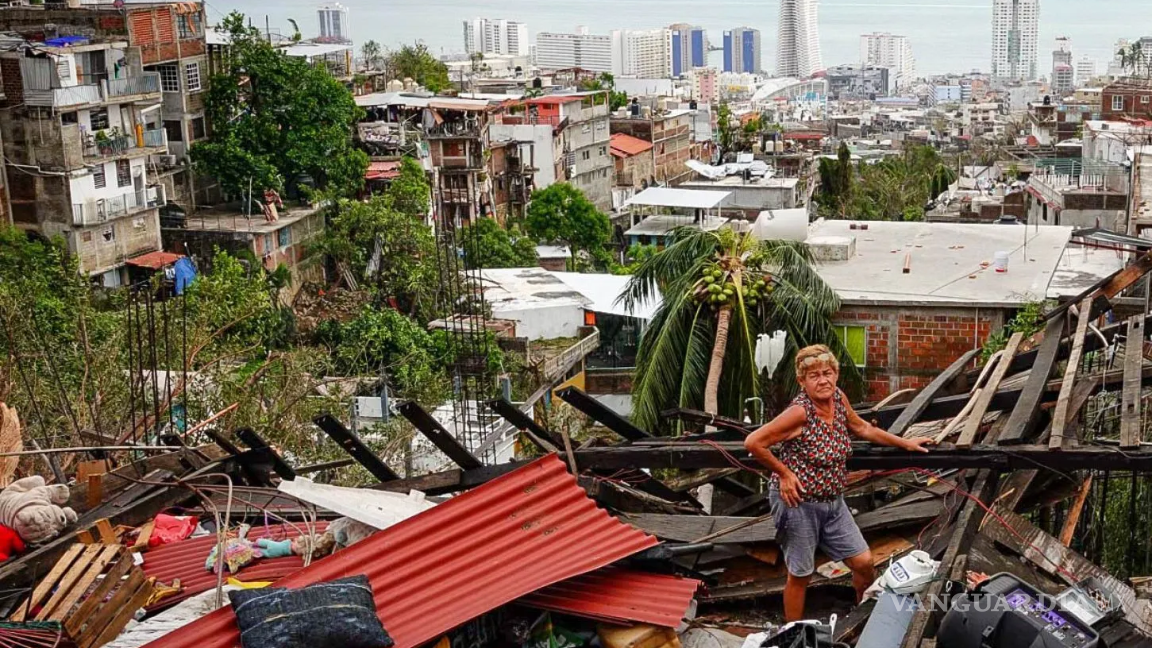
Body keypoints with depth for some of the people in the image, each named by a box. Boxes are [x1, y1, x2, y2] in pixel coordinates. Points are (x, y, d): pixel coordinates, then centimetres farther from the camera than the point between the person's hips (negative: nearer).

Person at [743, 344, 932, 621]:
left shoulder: (838, 398, -2)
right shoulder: (799, 412, -24)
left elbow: (862, 428, 18)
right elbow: (753, 443, -24)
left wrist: (906, 443, 23)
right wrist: (784, 473, -16)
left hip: (833, 502, 7)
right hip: (798, 502, -7)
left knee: (863, 562, 11)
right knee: (800, 575, 7)